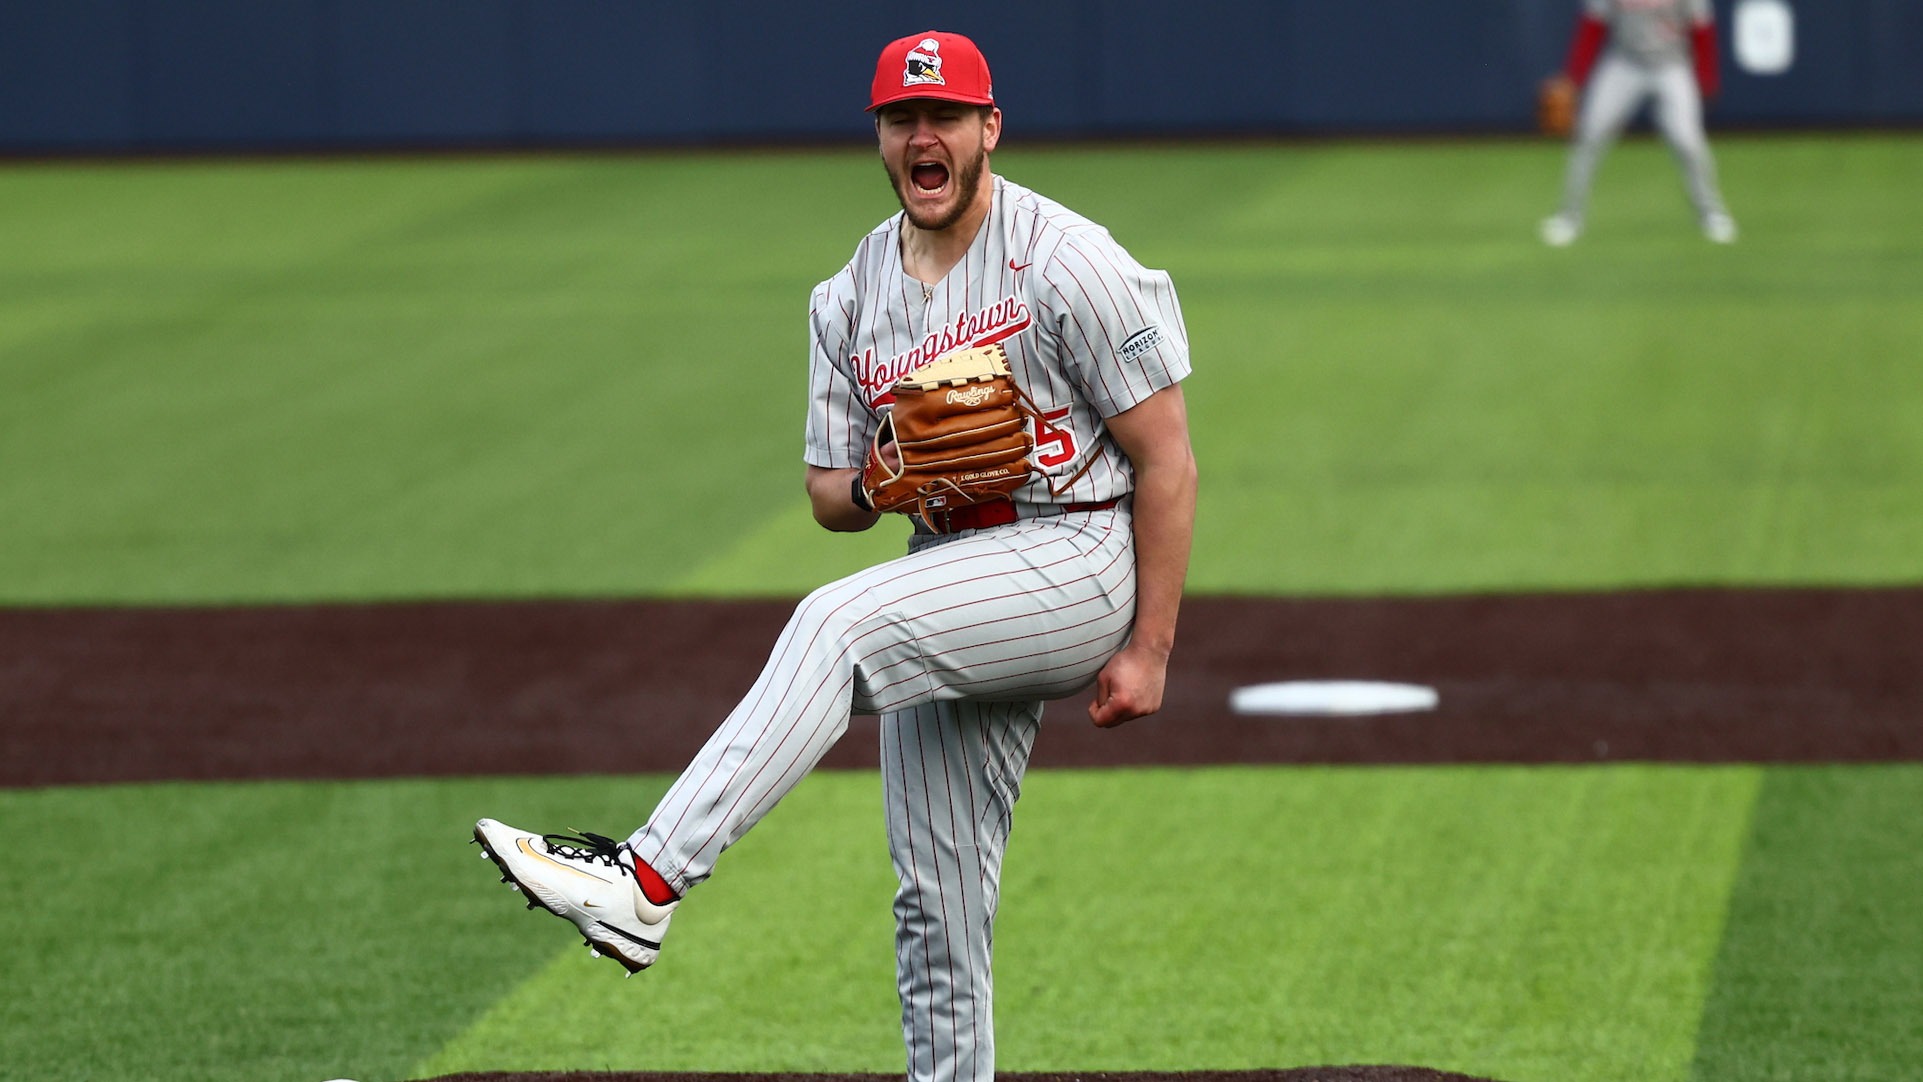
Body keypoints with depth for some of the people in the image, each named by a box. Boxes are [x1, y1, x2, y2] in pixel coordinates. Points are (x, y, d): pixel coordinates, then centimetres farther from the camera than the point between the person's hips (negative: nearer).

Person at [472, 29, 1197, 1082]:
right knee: (937, 900, 4)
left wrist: (1148, 649, -15)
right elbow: (829, 496, 13)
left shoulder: (1067, 262, -11)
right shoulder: (850, 300, 8)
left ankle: (646, 882, -35)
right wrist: (877, 486, -13)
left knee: (838, 624, -28)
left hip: (1079, 553, -7)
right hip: (954, 577, 7)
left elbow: (1166, 458, -11)